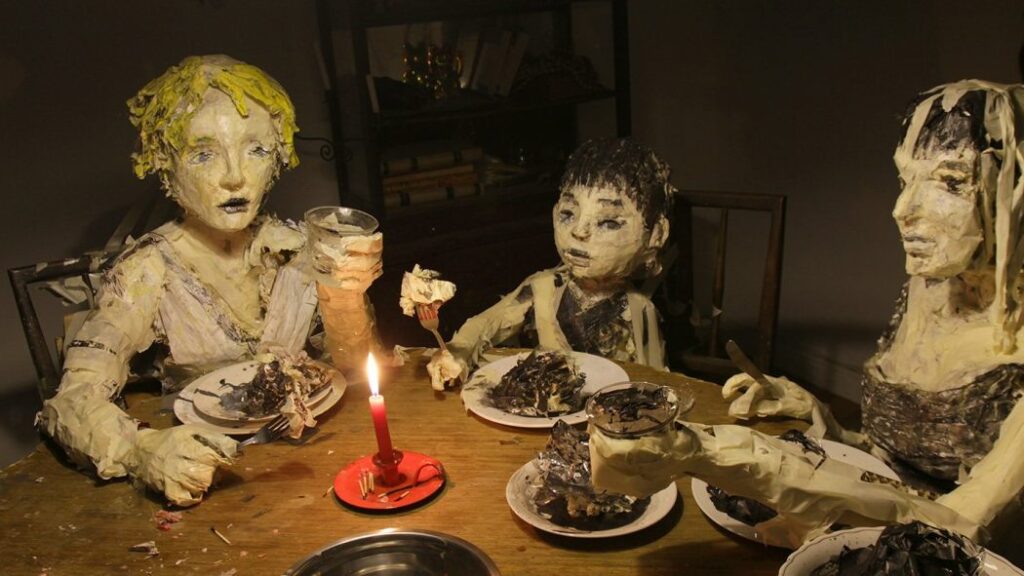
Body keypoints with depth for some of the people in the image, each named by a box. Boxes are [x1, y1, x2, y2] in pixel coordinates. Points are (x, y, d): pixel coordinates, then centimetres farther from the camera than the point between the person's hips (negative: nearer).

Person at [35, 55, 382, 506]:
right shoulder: (148, 272, -11)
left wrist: (349, 302, -19)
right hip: (209, 478, -1)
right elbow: (71, 402, -17)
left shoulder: (293, 248, -2)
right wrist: (144, 452, -38)